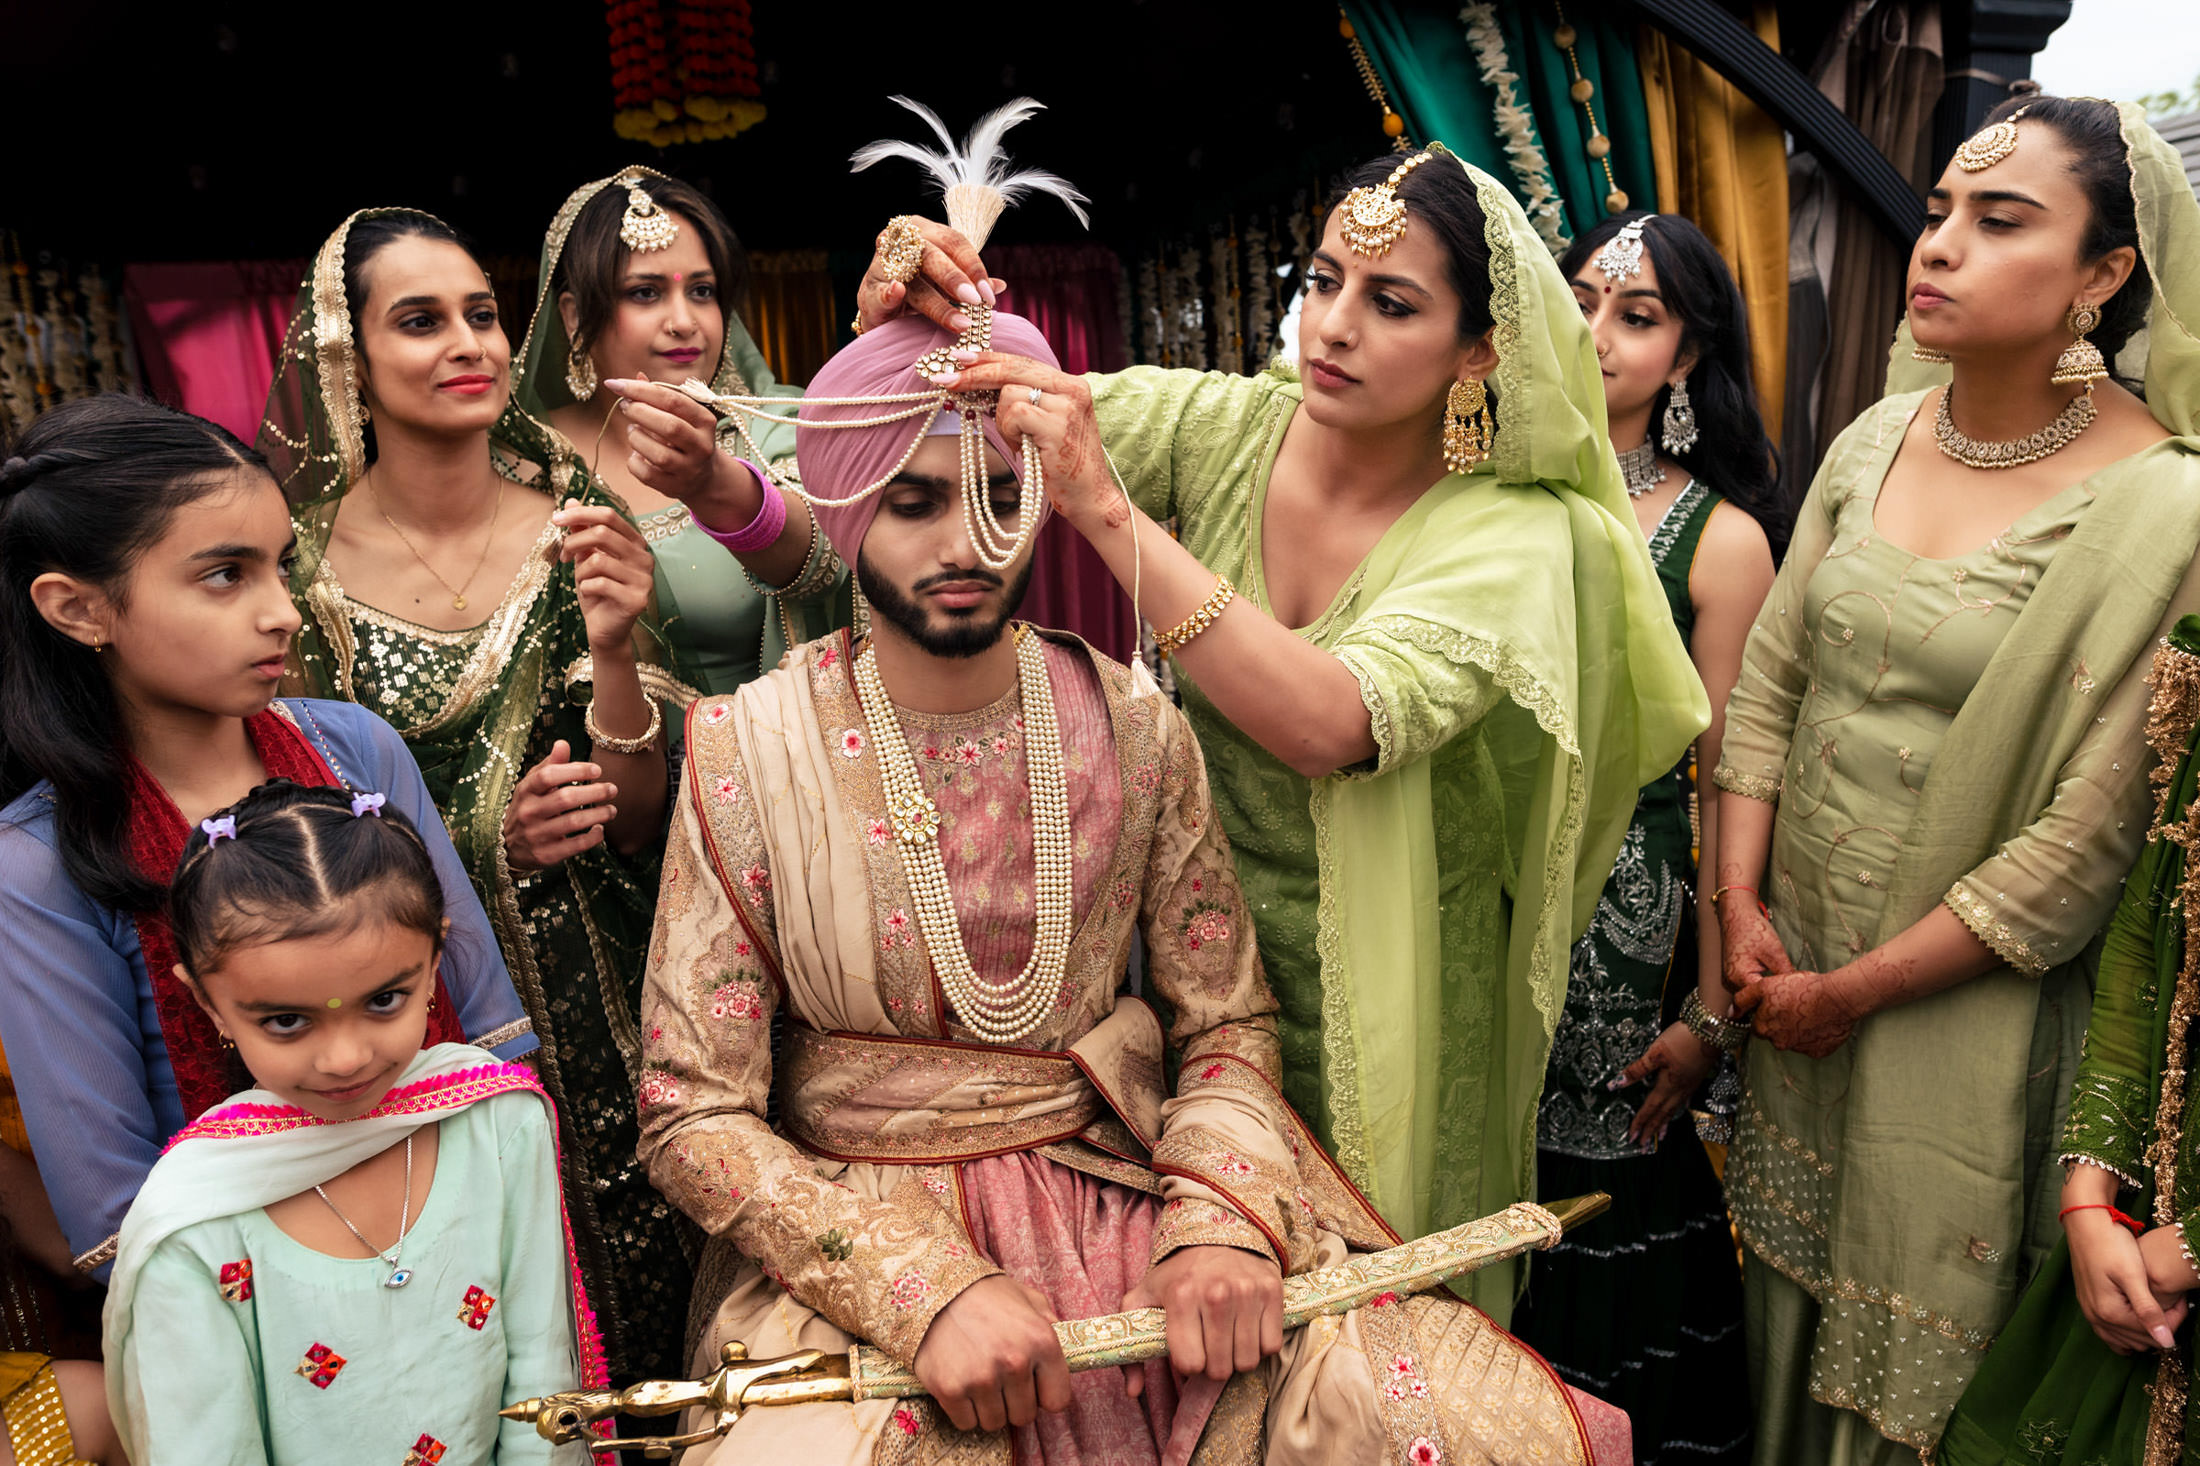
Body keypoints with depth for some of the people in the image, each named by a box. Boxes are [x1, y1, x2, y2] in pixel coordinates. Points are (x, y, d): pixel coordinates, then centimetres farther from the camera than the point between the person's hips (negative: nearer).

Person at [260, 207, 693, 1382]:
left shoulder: (575, 528, -4)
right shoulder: (306, 567, -7)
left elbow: (640, 828, -7)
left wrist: (616, 649, -23)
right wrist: (489, 839, -18)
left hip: (600, 1012, 1)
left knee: (643, 1318, 13)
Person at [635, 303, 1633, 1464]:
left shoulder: (1131, 724, 0)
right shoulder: (747, 752, -6)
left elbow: (1227, 1020, 5)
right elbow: (695, 1114, -7)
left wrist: (1222, 1222, -14)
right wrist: (927, 1285, -19)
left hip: (1125, 1186, 2)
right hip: (858, 1232, -1)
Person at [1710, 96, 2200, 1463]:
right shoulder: (1875, 439, 0)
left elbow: (2084, 841, -17)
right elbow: (1769, 678, 3)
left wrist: (1859, 990, -13)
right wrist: (1744, 911, -4)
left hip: (1962, 1008, -4)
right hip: (1793, 959, 5)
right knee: (1790, 1293, 22)